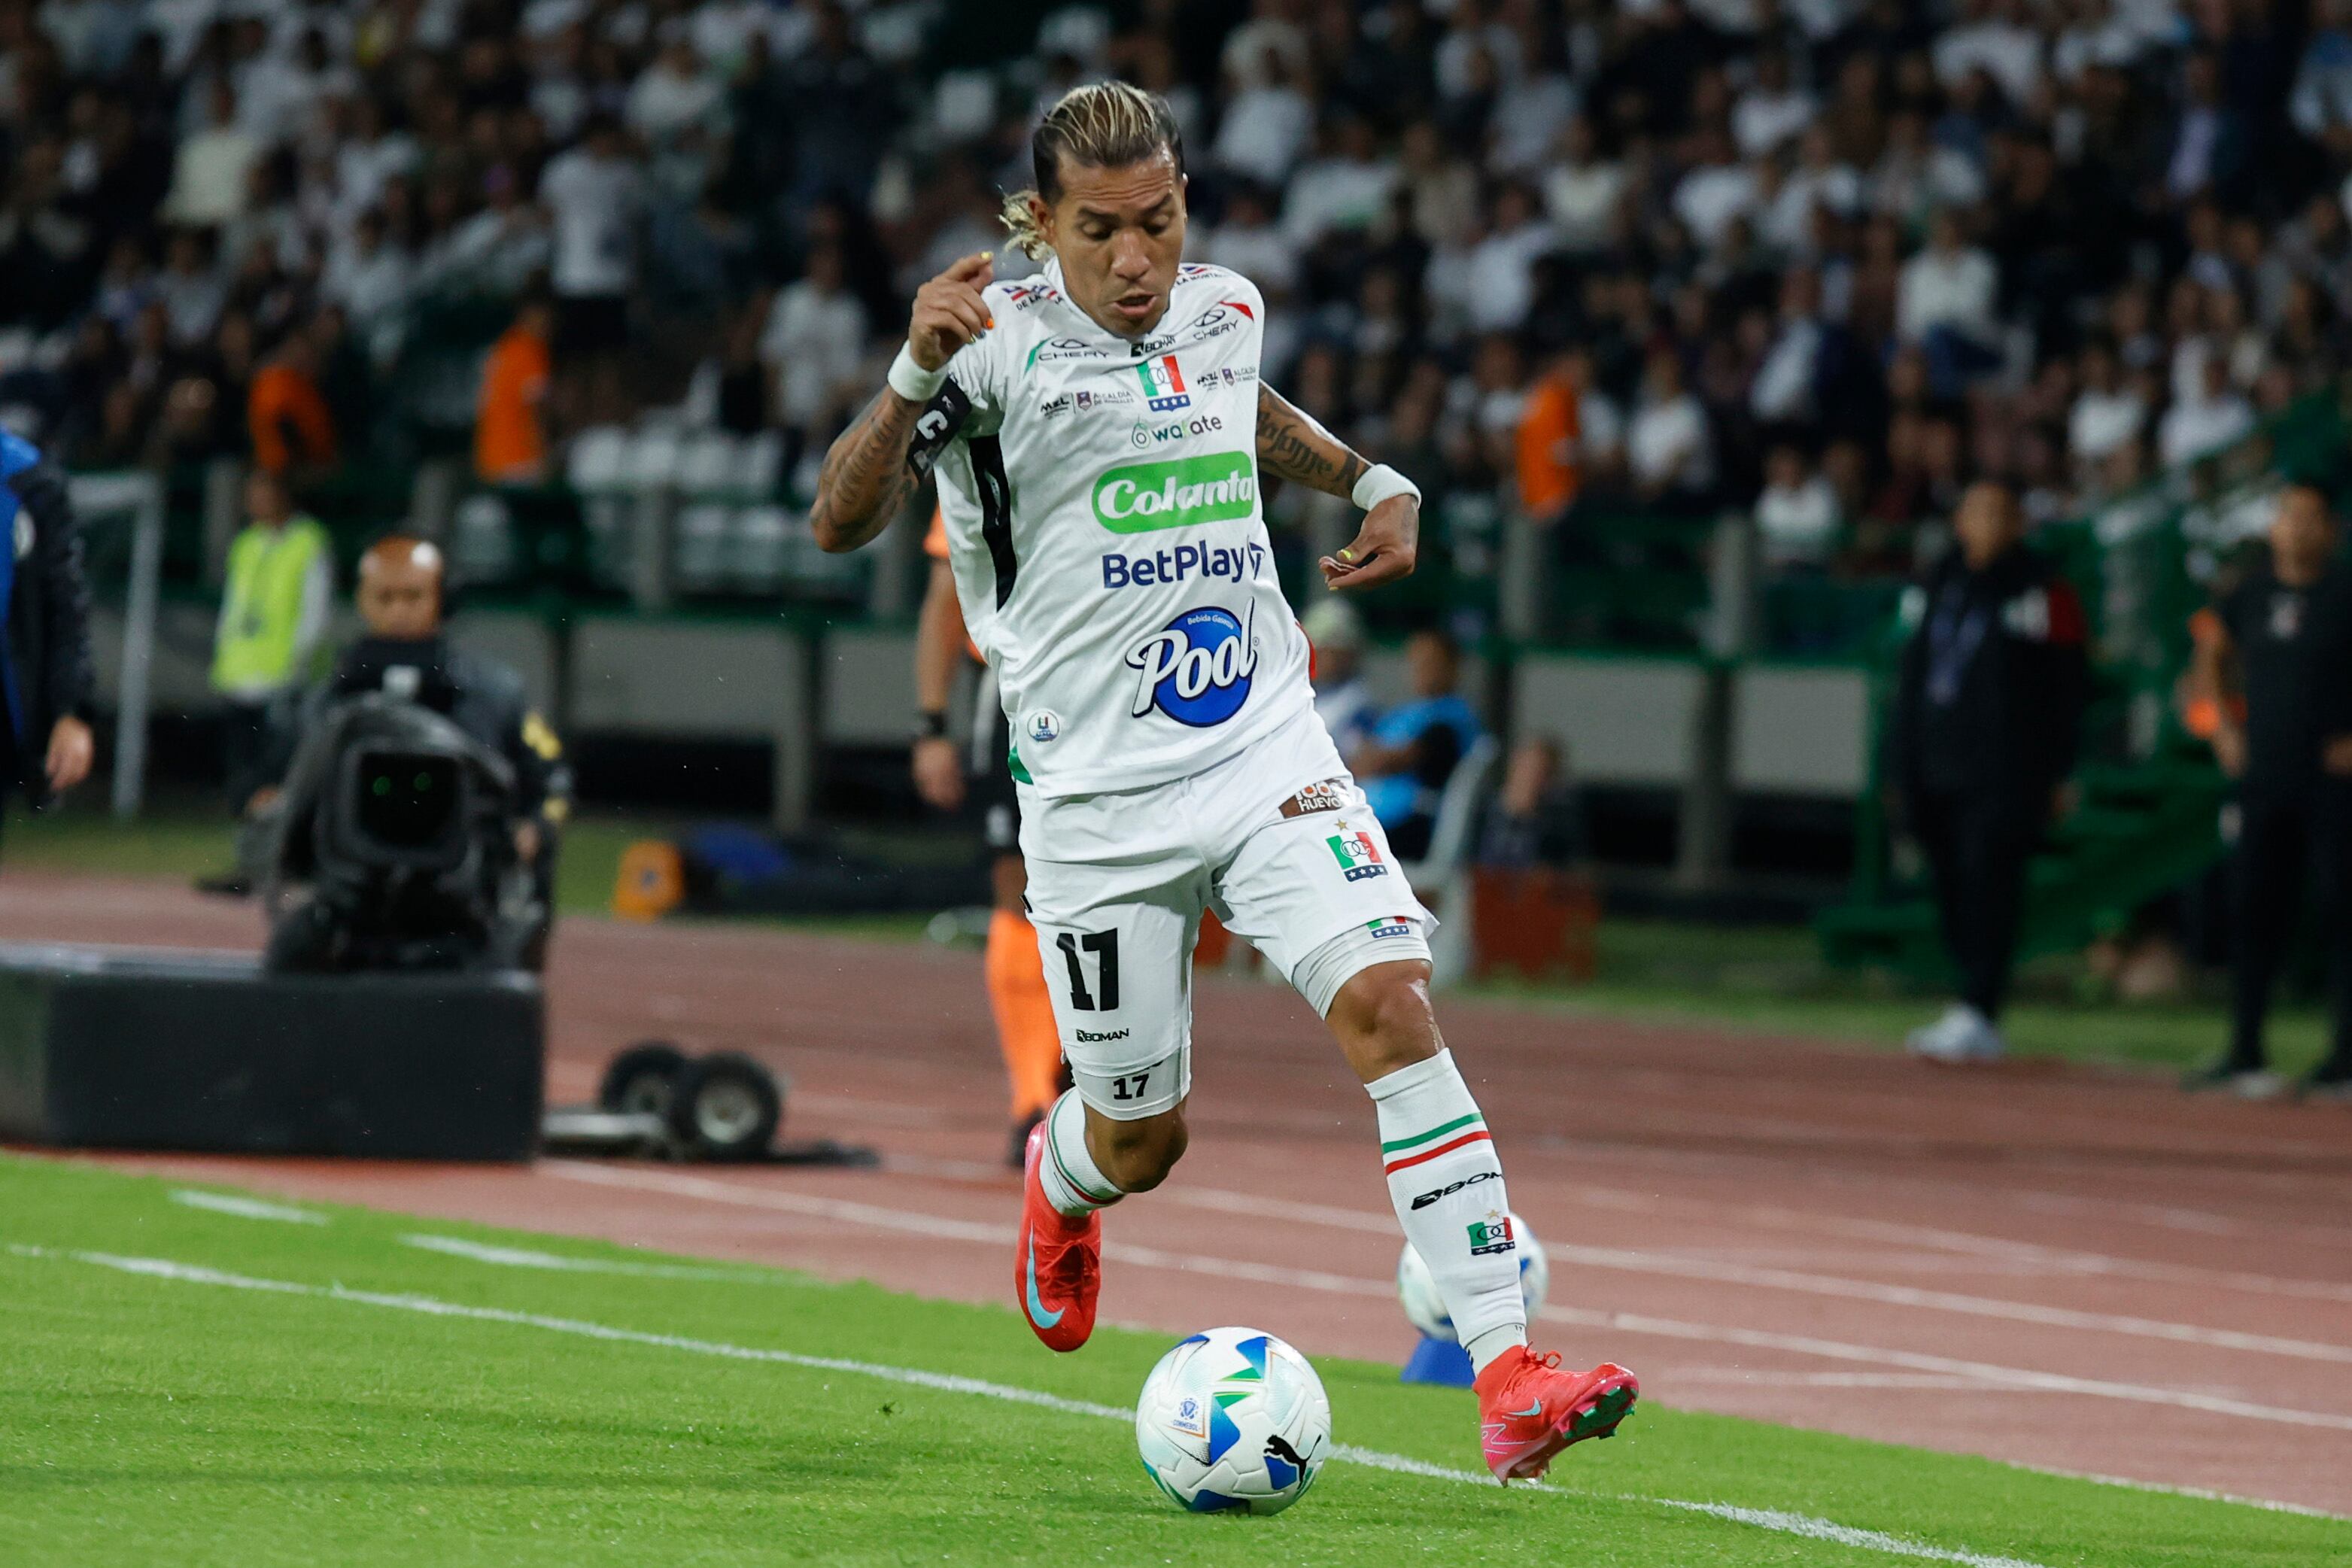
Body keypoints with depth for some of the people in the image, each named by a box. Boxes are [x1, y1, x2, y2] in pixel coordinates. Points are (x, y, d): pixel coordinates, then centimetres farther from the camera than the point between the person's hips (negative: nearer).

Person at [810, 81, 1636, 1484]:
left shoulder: (1227, 310, 6)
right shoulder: (1002, 345, -10)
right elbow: (843, 525, -19)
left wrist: (1371, 483, 18)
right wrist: (918, 373, -34)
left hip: (1269, 755, 3)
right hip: (1099, 797, -3)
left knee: (1391, 1002, -19)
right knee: (1144, 1141, 7)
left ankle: (1508, 1378, -24)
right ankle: (1061, 1189, 48)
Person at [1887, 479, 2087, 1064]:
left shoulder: (2041, 591, -2)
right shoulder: (1936, 585, 16)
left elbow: (2067, 686, -3)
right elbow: (1912, 676, 20)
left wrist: (2056, 774, -7)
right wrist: (1902, 768, 17)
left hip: (2005, 772, -6)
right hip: (1935, 769, 6)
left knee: (1987, 882, -13)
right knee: (1952, 888, 6)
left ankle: (1977, 1014, -17)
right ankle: (1975, 1016, 13)